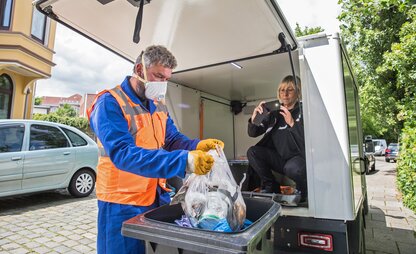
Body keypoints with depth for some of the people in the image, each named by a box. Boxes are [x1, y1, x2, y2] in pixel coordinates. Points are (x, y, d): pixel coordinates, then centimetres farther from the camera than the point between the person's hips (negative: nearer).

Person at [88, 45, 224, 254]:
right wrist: (183, 161, -40)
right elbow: (124, 153, -31)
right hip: (123, 204, -6)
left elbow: (173, 140, 5)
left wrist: (198, 146, -18)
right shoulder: (110, 103, -18)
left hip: (158, 197, 7)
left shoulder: (159, 106, 6)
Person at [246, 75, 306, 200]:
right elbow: (253, 133, 3)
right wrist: (254, 119, -17)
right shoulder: (275, 113, 6)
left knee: (292, 167, -36)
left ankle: (303, 190, 1)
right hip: (280, 159, 5)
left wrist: (292, 123, -29)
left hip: (299, 157, -4)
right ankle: (271, 187, 3)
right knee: (252, 152, -14)